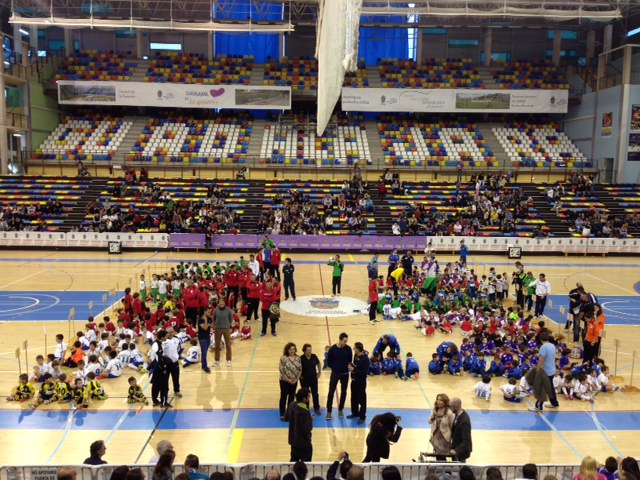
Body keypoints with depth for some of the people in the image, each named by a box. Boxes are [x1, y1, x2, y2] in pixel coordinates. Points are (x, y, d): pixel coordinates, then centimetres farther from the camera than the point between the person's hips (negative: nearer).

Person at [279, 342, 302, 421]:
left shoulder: (298, 358, 0)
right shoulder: (283, 358, -15)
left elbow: (300, 369, 2)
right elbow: (282, 371, -16)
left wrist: (296, 379, -8)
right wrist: (288, 380, -15)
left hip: (294, 381, 4)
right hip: (285, 381, -4)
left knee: (292, 397, 15)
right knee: (284, 397, 5)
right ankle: (282, 414, 16)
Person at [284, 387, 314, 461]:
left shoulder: (292, 405, -7)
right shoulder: (305, 412, -30)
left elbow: (286, 418, 7)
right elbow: (308, 428, -26)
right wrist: (310, 419, -11)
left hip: (293, 439, 7)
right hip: (304, 441, -7)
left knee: (294, 459, 24)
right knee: (306, 462, 11)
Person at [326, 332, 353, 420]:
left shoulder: (348, 349, -9)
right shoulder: (333, 348, -14)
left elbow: (350, 360, 4)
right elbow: (329, 362, -3)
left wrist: (348, 366, -6)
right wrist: (334, 368, 5)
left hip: (345, 374, 2)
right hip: (335, 373, -2)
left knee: (343, 392, 11)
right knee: (331, 392, 2)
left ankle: (340, 410, 27)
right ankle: (329, 411, 12)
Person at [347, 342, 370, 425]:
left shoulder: (365, 359, -24)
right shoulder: (356, 355, 0)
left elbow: (364, 373, -25)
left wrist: (353, 370, -24)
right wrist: (351, 365, -7)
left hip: (361, 382, -8)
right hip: (354, 380, 8)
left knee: (361, 399, 6)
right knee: (354, 398, 20)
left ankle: (362, 417, 19)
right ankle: (355, 413, 37)